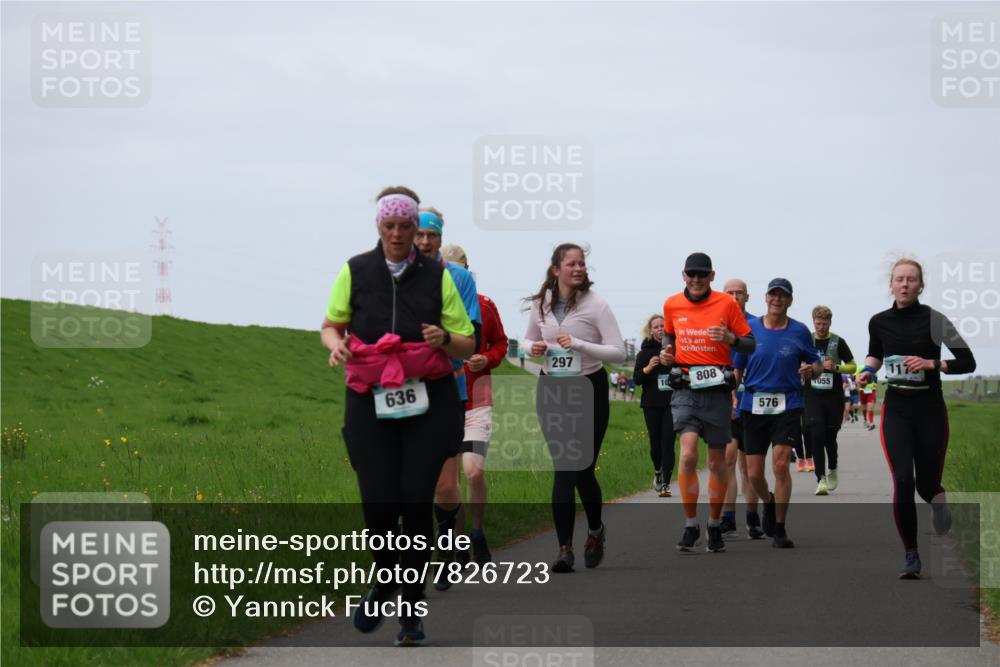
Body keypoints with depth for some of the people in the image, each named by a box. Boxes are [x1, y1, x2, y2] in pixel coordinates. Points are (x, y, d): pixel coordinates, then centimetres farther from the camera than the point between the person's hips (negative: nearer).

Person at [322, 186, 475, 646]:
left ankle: (412, 608, 7)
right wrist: (335, 345, -7)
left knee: (417, 501, -6)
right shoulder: (355, 271, 6)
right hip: (370, 401, 0)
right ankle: (385, 580, 23)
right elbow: (330, 325, 17)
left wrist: (445, 338, -15)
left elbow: (468, 345, 8)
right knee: (378, 501, -7)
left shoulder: (437, 276, 6)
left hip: (427, 403, 0)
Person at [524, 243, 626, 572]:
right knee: (563, 471, -4)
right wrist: (533, 348, -4)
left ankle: (595, 530, 29)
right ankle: (565, 549, -5)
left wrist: (578, 344, -22)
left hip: (589, 388, -3)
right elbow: (529, 340, 21)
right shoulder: (540, 304, 5)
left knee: (582, 469, 0)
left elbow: (618, 352, -12)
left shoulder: (595, 305, -8)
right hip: (552, 389, 3)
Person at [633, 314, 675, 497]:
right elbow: (636, 379, 0)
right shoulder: (646, 351, 3)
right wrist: (647, 368, -18)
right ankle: (658, 472, 35)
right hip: (652, 404, 1)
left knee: (668, 442, -9)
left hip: (672, 404, -1)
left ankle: (665, 484, -9)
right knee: (655, 442, 6)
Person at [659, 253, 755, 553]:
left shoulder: (727, 304, -1)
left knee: (717, 461, 6)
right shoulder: (672, 305, 6)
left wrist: (730, 338, -19)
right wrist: (666, 352, 5)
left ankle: (714, 525, 23)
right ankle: (690, 525, -7)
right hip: (685, 387, 0)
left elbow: (750, 345, 2)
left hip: (717, 387, 0)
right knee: (688, 454, -18)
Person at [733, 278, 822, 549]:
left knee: (780, 465, -16)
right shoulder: (750, 328, 7)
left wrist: (811, 370, -12)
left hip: (787, 405, -2)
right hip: (753, 404, 2)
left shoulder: (799, 331, 5)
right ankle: (769, 503, 37)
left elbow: (817, 366, 11)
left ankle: (779, 529, -6)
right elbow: (736, 368, 10)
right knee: (754, 473, 3)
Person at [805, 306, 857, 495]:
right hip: (813, 395, 0)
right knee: (817, 435, -13)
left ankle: (832, 469, 35)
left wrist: (836, 368, -13)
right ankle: (821, 479, -13)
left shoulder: (838, 342, 0)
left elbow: (853, 366, 4)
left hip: (834, 396, 0)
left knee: (830, 437, 7)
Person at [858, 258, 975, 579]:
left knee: (926, 486, 4)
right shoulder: (879, 322, 2)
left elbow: (968, 362, -7)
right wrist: (868, 371, 4)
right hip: (896, 409, 2)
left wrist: (932, 363, -19)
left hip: (930, 410, -2)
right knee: (903, 481, -15)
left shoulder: (934, 319, -9)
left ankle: (938, 499, 44)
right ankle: (911, 555, -2)